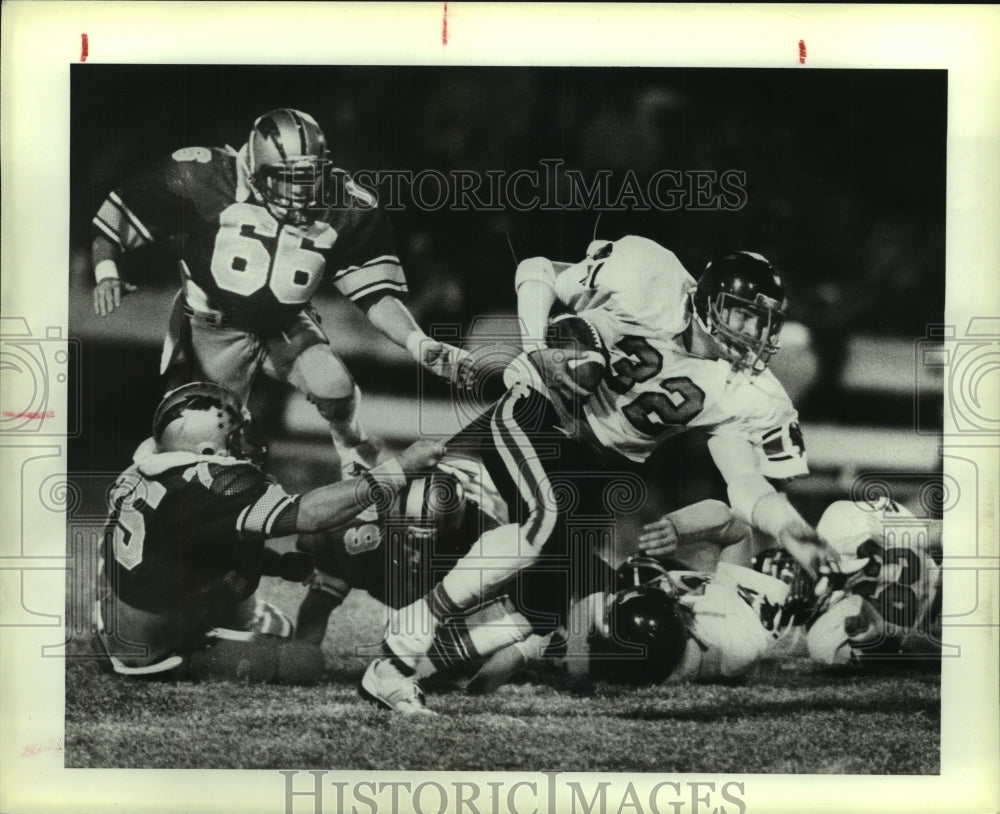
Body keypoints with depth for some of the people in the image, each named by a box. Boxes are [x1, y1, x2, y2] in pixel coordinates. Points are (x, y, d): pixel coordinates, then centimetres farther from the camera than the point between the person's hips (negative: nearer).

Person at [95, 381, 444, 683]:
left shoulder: (139, 475, -1)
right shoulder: (215, 484, -28)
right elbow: (306, 514, -34)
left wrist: (285, 564, 1)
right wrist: (399, 468, -31)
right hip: (156, 651, -10)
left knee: (277, 626, 25)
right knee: (305, 661, -6)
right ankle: (186, 665, -9)